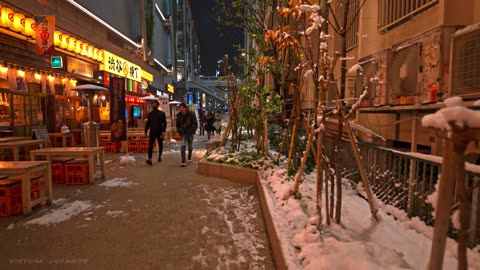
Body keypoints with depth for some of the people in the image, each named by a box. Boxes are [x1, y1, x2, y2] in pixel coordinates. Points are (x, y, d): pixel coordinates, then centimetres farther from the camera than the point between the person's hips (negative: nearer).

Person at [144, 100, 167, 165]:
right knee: (150, 146, -9)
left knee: (160, 145, 9)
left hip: (160, 132, -1)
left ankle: (160, 156, 30)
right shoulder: (150, 114, 11)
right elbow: (148, 123, 15)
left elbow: (164, 123, 0)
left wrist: (163, 131, -13)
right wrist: (145, 132, 10)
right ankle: (149, 159, -12)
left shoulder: (162, 113, 4)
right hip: (152, 132, 1)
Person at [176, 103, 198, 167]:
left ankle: (189, 156, 42)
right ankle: (183, 161, -12)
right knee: (183, 146, -16)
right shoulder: (179, 115, -5)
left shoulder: (191, 114, -12)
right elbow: (177, 124, 10)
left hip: (190, 133, 0)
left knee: (190, 146, 12)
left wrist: (193, 131, -11)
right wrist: (179, 131, 1)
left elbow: (195, 124, -4)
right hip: (183, 133, 0)